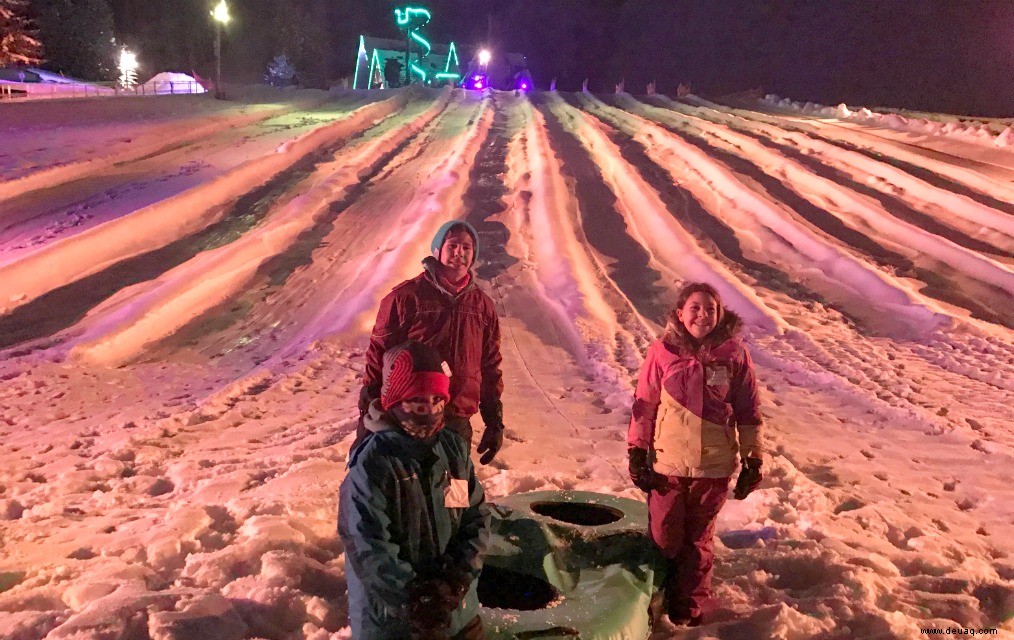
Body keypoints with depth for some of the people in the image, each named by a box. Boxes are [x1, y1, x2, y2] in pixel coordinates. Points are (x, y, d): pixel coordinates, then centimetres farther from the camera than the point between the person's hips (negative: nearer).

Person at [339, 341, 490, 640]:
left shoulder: (455, 449, -1)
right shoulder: (371, 463, -18)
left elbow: (477, 517, 1)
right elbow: (368, 547, -20)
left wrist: (457, 578, -12)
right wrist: (415, 599, -19)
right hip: (389, 614, -5)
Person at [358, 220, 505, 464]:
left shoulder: (483, 306, 8)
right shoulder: (406, 297, -5)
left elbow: (490, 367, 14)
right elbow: (378, 357, -3)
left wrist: (494, 423, 13)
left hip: (456, 425, 4)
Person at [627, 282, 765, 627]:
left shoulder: (734, 354, -6)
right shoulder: (662, 353, -7)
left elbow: (748, 411, 1)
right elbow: (644, 406, 1)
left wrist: (752, 460, 2)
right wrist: (637, 453, 2)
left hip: (714, 468, 0)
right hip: (666, 464, 0)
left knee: (699, 540, 14)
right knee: (663, 538, 11)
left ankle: (690, 607, 32)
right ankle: (656, 600, 34)